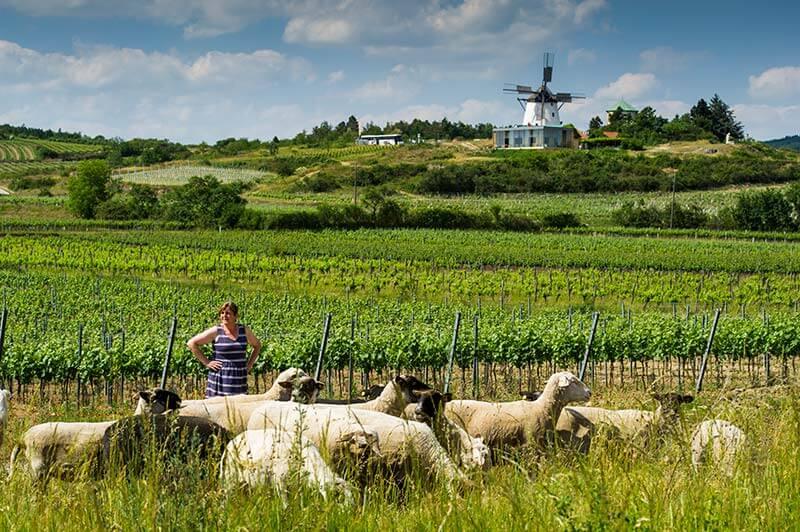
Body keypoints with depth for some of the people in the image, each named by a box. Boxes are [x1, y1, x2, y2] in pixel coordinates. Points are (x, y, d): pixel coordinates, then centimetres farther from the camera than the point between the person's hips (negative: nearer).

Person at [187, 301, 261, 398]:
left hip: (239, 381, 3)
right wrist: (206, 362, -6)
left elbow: (257, 345, 25)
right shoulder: (216, 332, -3)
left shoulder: (244, 331, 7)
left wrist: (249, 364, 12)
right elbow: (191, 343, -3)